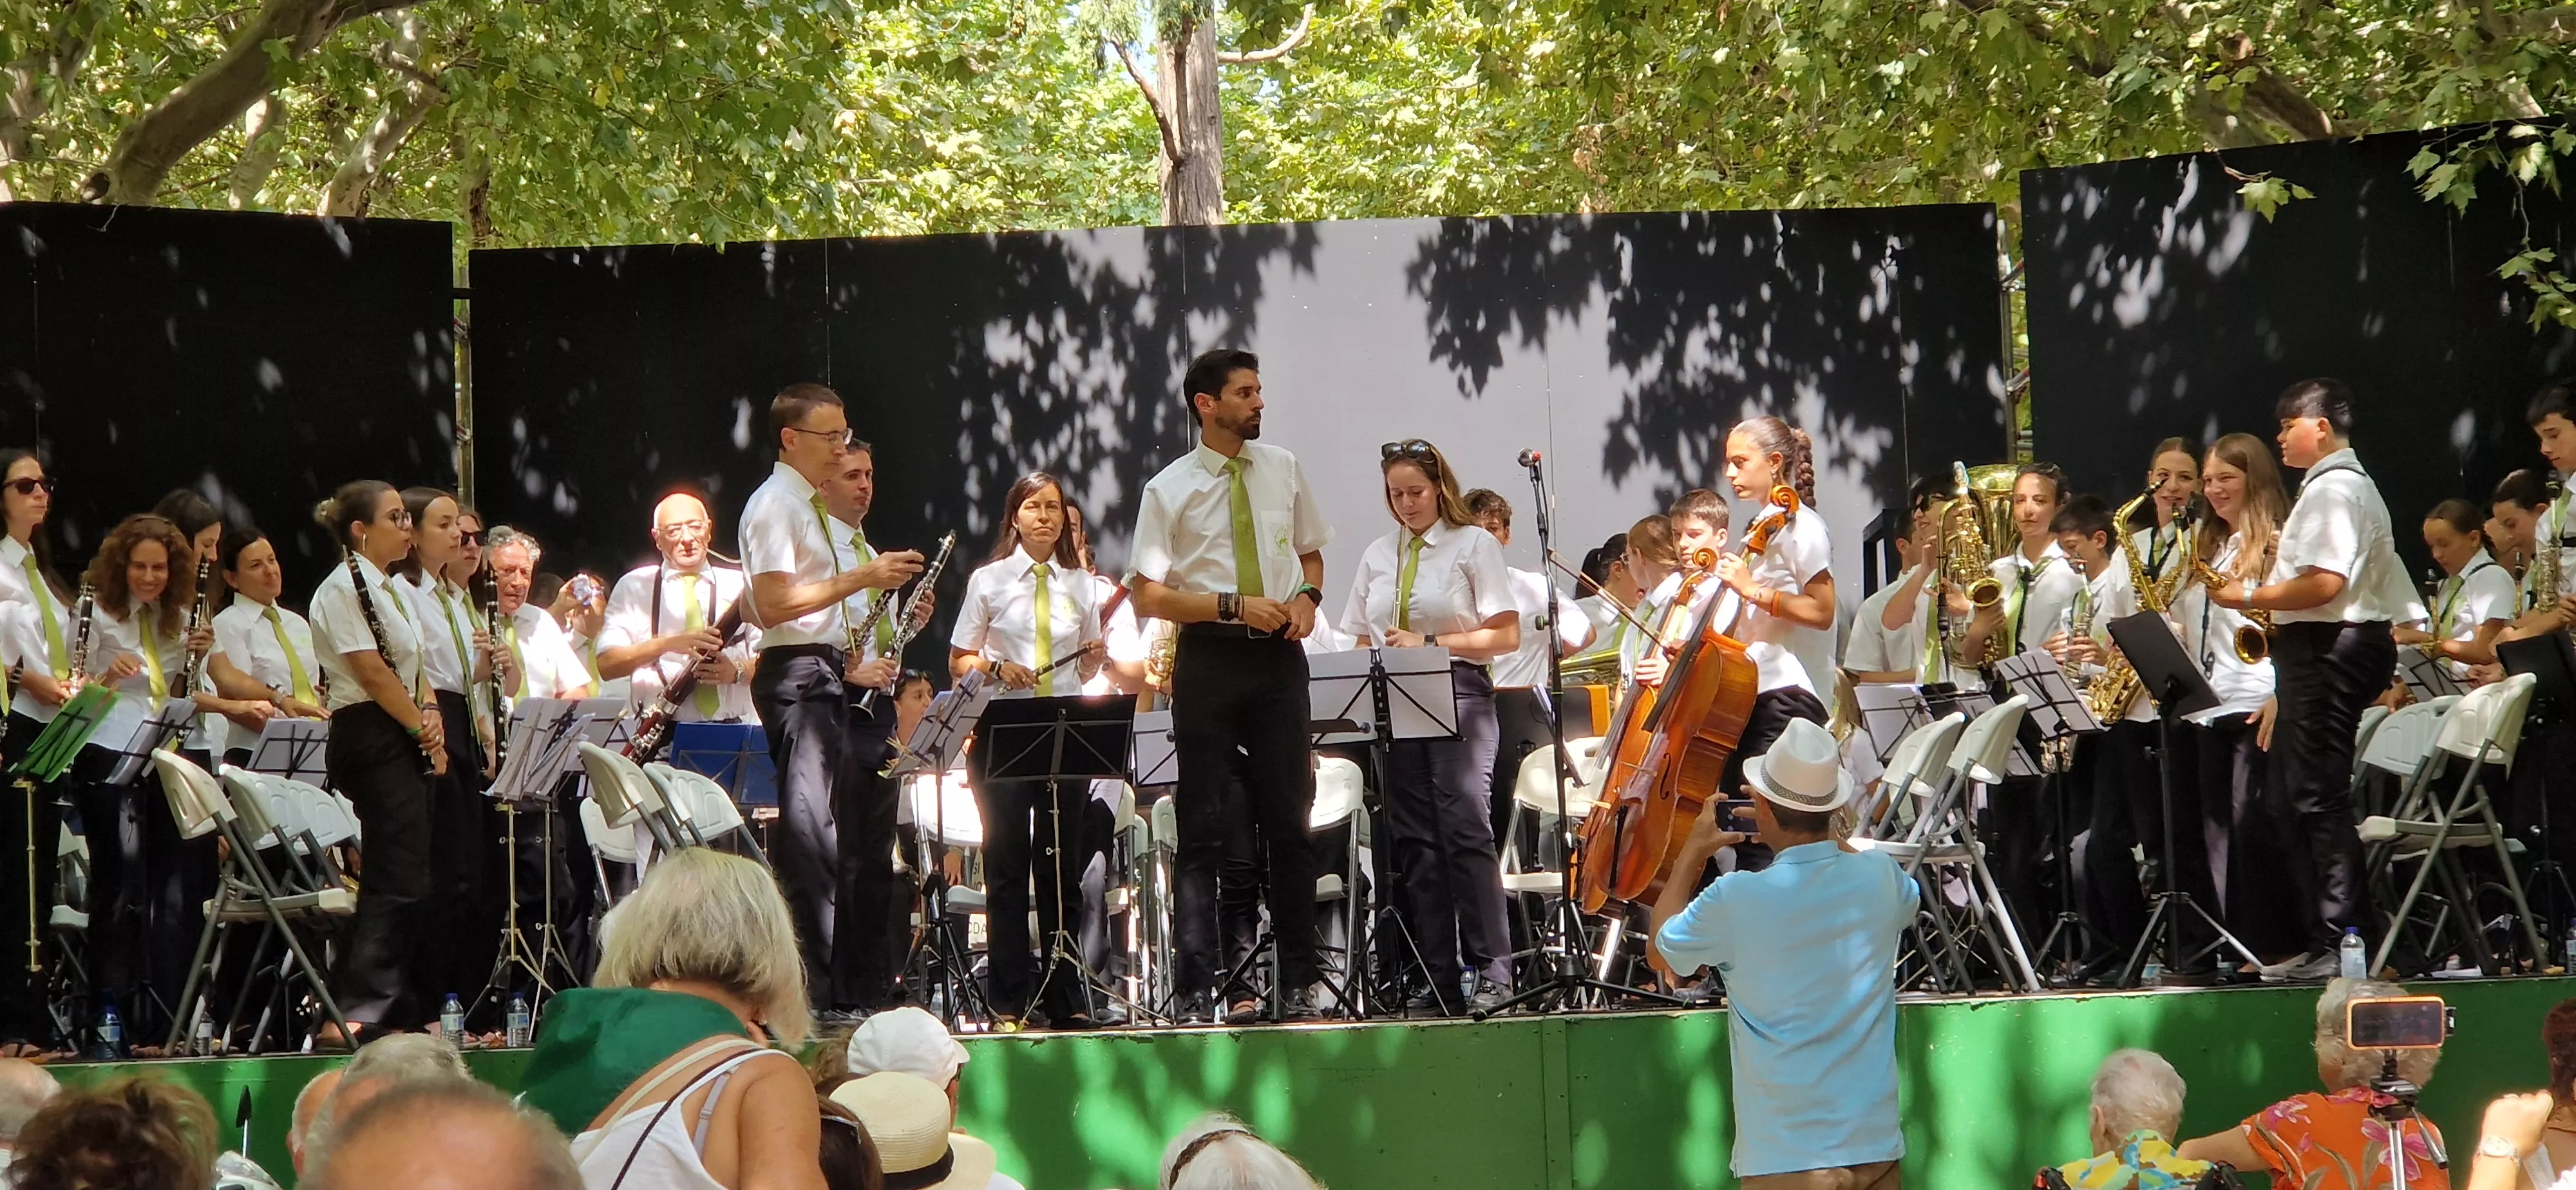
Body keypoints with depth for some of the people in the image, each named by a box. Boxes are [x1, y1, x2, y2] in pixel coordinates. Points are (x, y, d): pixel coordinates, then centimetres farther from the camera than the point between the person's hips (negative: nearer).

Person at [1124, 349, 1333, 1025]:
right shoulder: (1170, 490, -4)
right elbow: (1146, 595, -6)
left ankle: (1299, 986, 13)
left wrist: (1307, 597, -1)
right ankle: (1197, 991, 3)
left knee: (1289, 819, 5)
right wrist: (1234, 605, -16)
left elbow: (1310, 552, 21)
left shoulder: (1282, 470, 7)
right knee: (1203, 829, 0)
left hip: (1278, 658, 3)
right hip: (1209, 661, -3)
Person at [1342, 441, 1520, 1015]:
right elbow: (1362, 640, 20)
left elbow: (1505, 635, -5)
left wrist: (1430, 643, -13)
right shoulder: (1377, 556, 16)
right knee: (1416, 840, 2)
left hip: (1458, 695, -5)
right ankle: (1438, 978, 3)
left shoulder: (1474, 545, 2)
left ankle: (1492, 972, -13)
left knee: (1466, 831, -13)